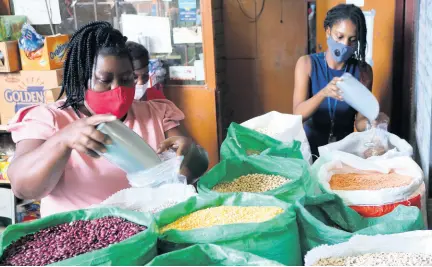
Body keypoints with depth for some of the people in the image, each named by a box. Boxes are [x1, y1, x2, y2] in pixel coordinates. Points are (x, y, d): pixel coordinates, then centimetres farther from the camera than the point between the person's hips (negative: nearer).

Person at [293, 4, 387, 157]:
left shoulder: (363, 71, -2)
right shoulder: (307, 64, -5)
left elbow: (359, 122, -4)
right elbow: (298, 114, -15)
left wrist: (371, 122, -26)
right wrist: (323, 93, -32)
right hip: (310, 148, -3)